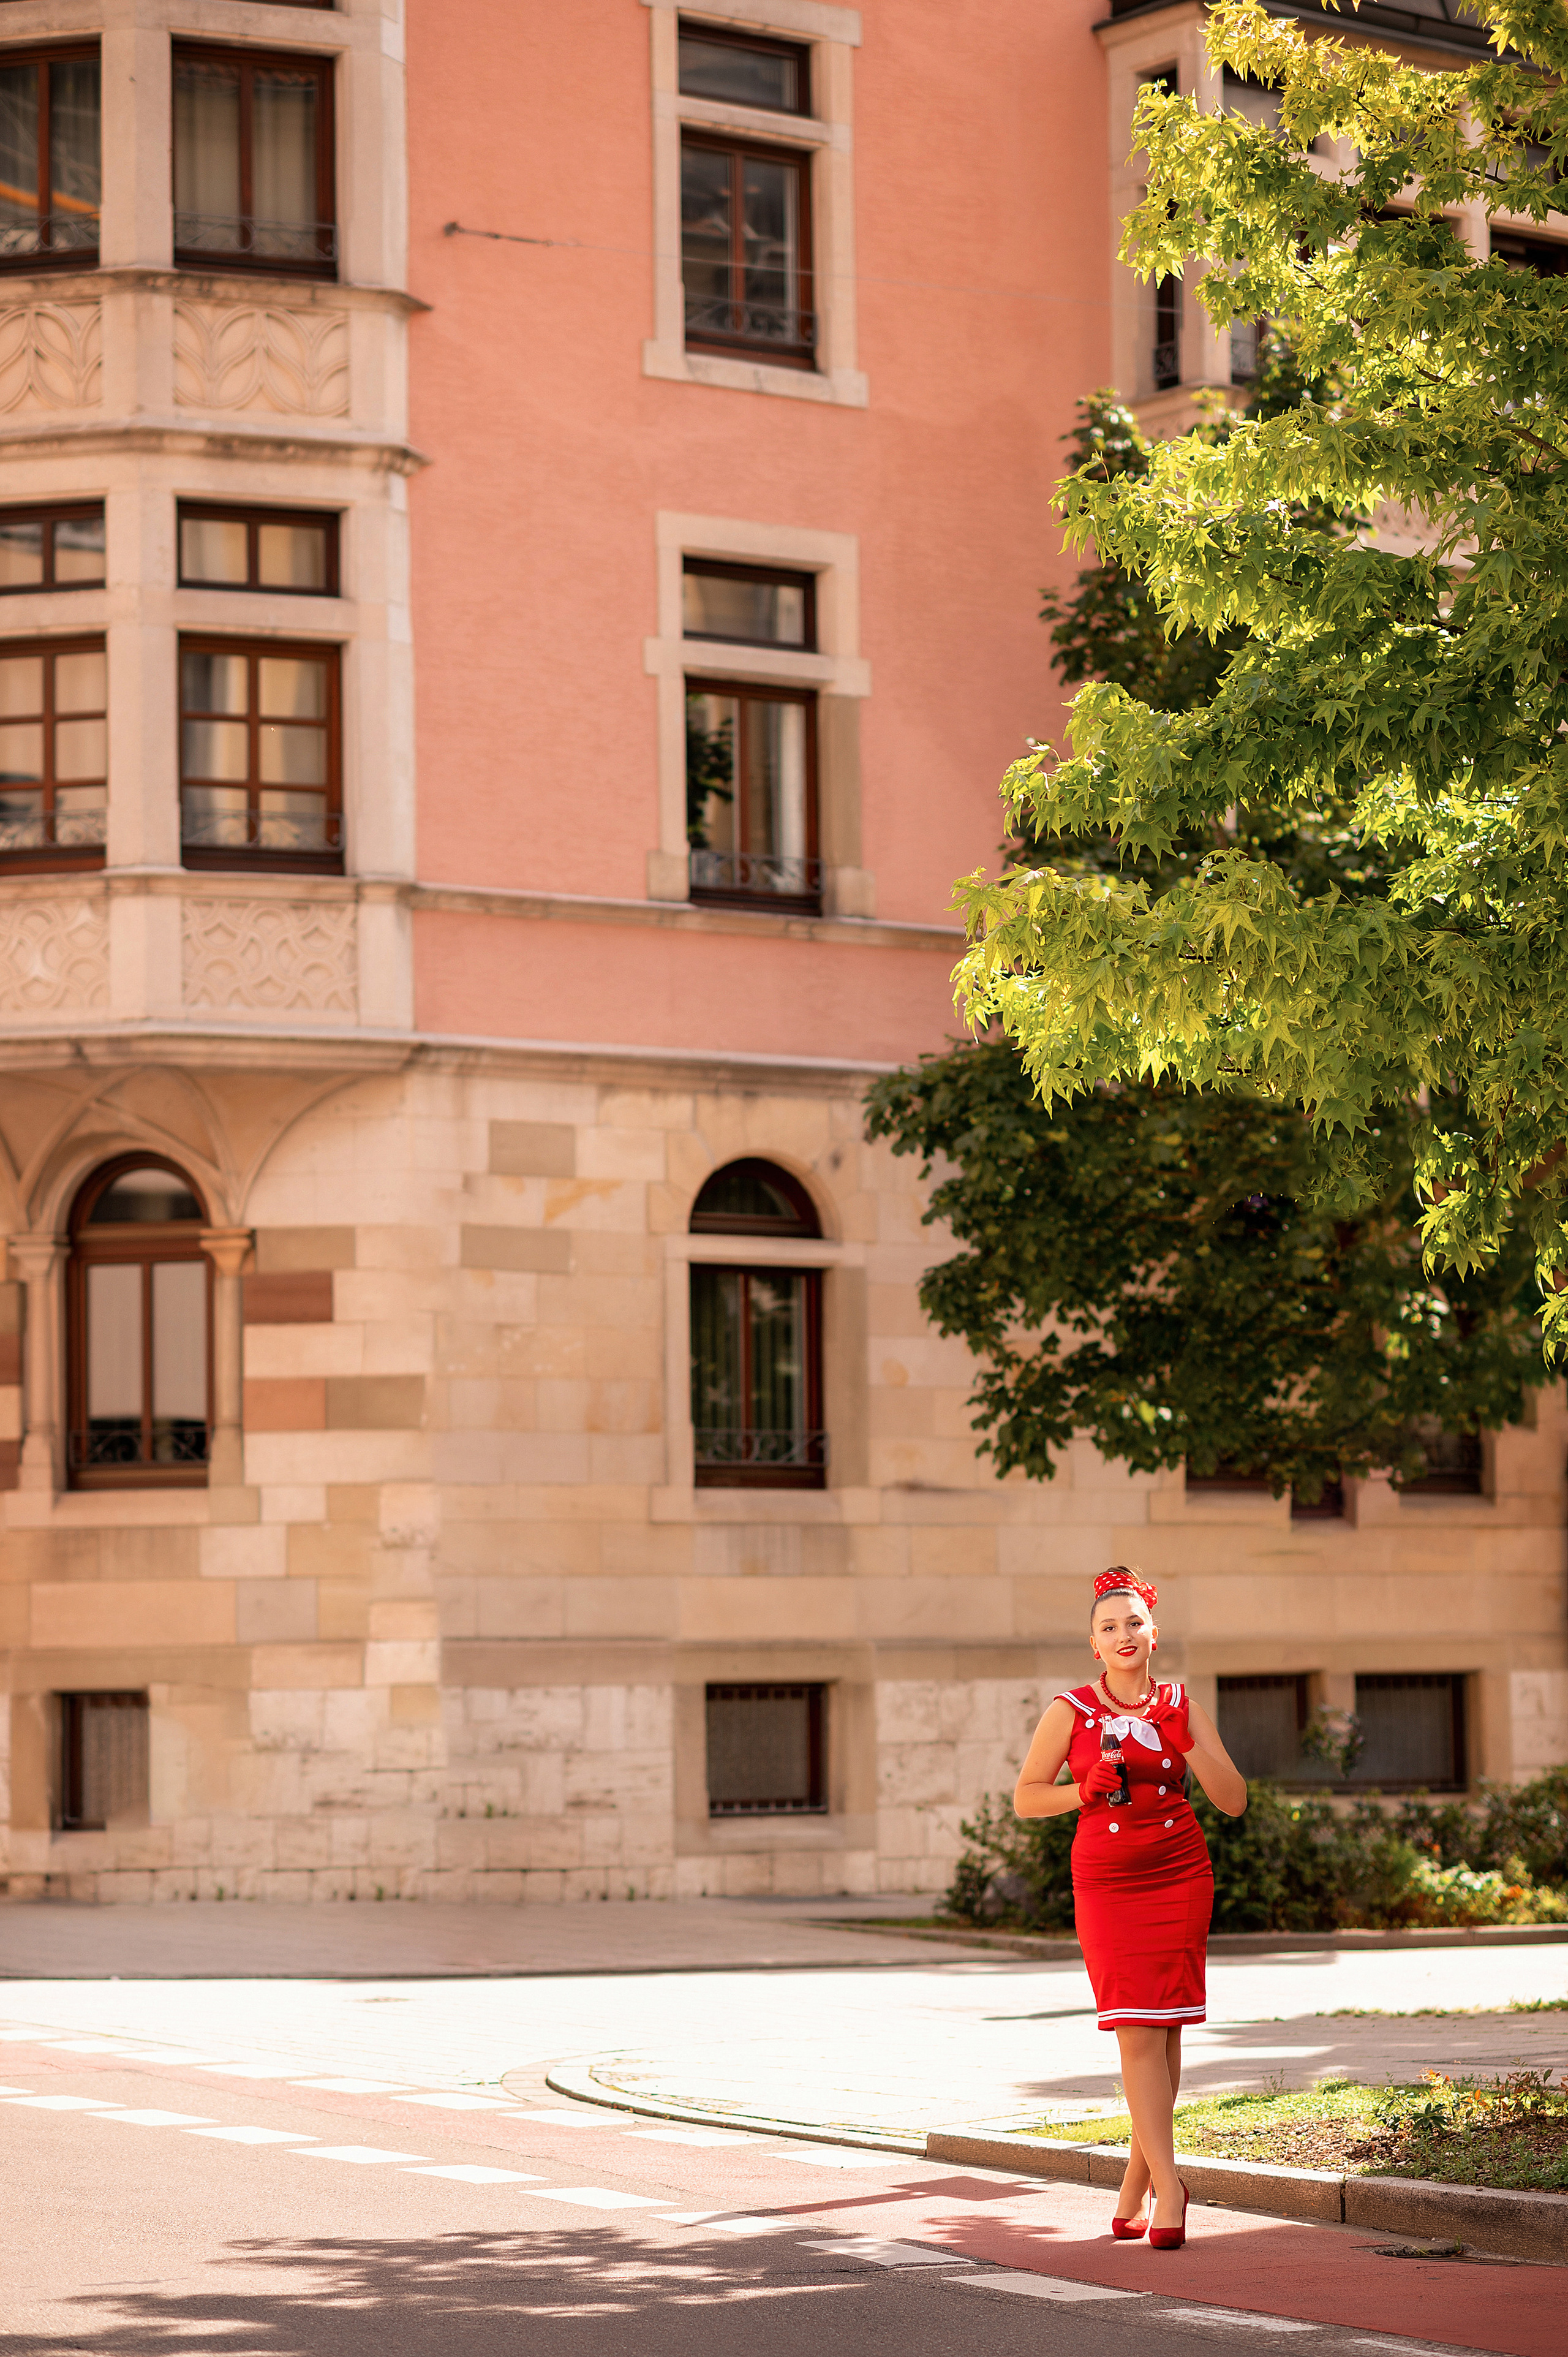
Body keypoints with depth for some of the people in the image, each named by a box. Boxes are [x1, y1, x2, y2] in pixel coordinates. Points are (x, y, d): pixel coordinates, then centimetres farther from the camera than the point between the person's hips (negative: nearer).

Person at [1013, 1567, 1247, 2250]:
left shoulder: (1180, 1708, 5)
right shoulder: (1070, 1712, 1)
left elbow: (1234, 1801, 2)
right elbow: (1025, 1797, 5)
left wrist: (1185, 1741, -11)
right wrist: (1086, 1790, -11)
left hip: (1180, 1879, 2)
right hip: (1107, 1882, -2)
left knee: (1165, 2034, 3)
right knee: (1138, 2035, -10)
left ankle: (1136, 2181, 16)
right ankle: (1168, 2188, -11)